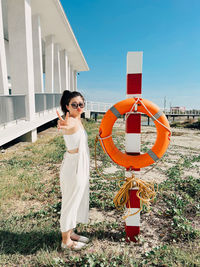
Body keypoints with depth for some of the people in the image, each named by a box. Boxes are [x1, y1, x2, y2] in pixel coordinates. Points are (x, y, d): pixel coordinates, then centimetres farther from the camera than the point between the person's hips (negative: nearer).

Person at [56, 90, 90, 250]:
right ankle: (66, 240, 28)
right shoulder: (70, 121, -24)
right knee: (70, 202, 7)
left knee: (78, 200, 21)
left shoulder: (78, 120, 3)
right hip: (73, 166, -9)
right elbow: (68, 125, -48)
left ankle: (71, 233, 41)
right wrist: (64, 125, -67)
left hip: (81, 166, 9)